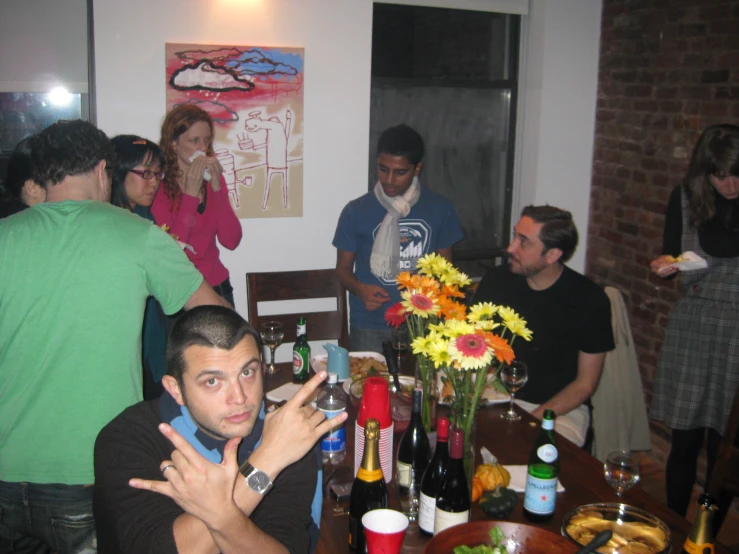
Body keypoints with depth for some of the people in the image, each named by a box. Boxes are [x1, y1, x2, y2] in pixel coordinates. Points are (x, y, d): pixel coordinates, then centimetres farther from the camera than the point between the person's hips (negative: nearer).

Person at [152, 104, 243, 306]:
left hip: (217, 287, 5)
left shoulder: (213, 179, 5)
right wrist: (191, 194, -21)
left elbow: (231, 241, -6)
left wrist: (217, 187, -14)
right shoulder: (158, 185, -11)